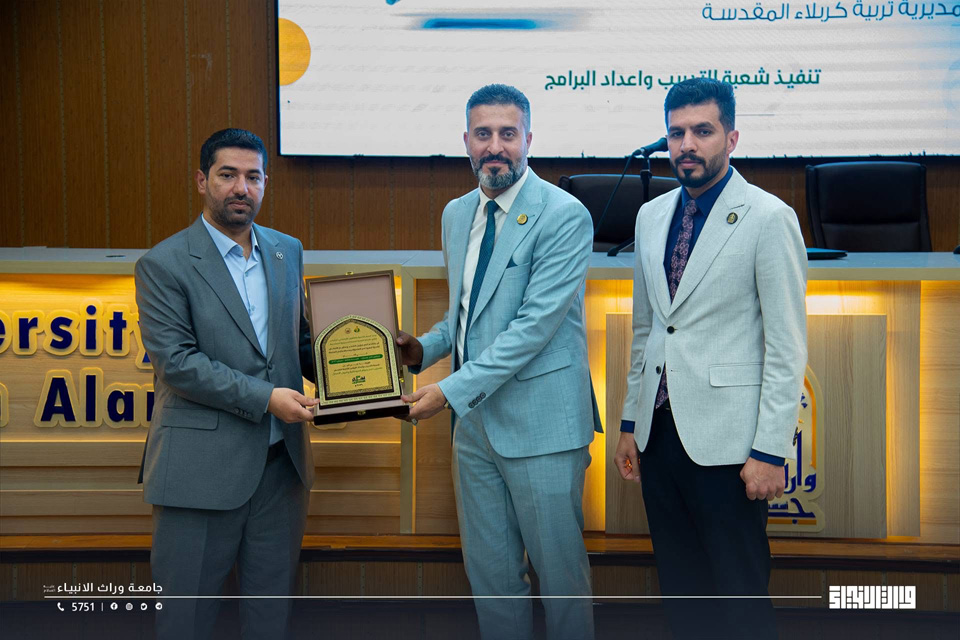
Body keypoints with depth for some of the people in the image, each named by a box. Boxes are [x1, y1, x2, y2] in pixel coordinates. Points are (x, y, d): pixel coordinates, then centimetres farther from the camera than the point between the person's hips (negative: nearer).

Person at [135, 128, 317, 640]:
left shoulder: (287, 252, 11)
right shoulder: (163, 265, -6)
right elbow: (175, 361, -15)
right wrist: (265, 398, -19)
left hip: (281, 461, 5)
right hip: (201, 466, -5)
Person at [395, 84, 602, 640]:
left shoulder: (564, 216, -14)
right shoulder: (457, 214, 11)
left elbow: (536, 324, -20)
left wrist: (453, 390, -21)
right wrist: (424, 349, 3)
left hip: (539, 423, -7)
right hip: (475, 422, 7)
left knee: (559, 569, 4)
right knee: (489, 570, 15)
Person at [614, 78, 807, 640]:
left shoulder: (768, 218, -8)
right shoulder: (652, 215, 11)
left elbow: (788, 347, -10)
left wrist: (770, 451, -14)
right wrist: (631, 423, 16)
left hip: (725, 440, -6)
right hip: (659, 430, 6)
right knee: (679, 590, 14)